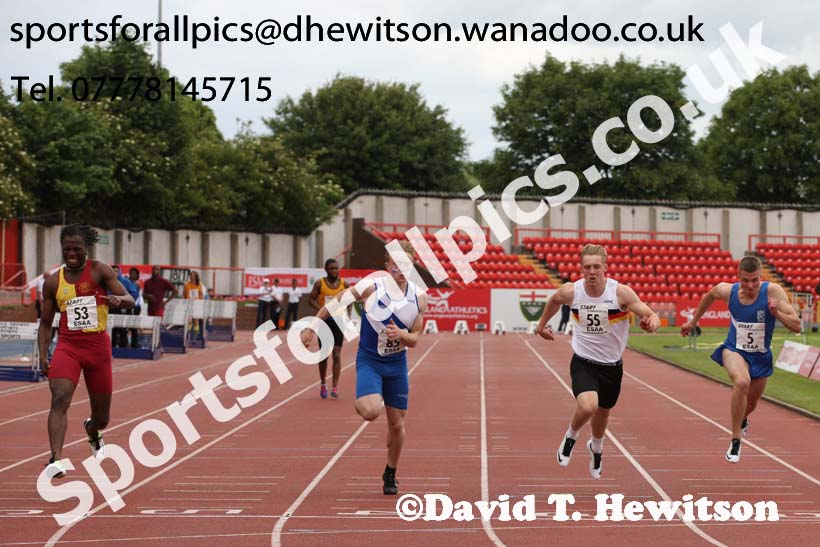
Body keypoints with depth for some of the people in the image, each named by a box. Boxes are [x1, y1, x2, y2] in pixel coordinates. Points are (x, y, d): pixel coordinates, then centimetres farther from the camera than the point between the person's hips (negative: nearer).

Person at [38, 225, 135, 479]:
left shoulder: (100, 271, -2)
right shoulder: (53, 282, 5)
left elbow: (130, 301, -10)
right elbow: (46, 323, 12)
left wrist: (118, 299, -34)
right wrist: (43, 355, 0)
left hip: (98, 346, 0)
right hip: (67, 346, 0)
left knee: (102, 417, 11)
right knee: (59, 399, -26)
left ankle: (92, 432, 49)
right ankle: (55, 459, -34)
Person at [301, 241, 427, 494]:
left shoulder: (419, 297, -5)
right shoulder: (372, 288, -14)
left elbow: (414, 339, 0)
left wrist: (401, 335, -23)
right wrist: (312, 326, 0)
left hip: (397, 364, 3)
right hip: (369, 360, -3)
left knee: (397, 424, 7)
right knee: (371, 411, -27)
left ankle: (390, 474, 29)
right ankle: (360, 403, 11)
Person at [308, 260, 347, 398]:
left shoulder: (343, 283, 3)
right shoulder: (320, 283, -2)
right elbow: (312, 299, -1)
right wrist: (321, 309, -19)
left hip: (338, 321, 1)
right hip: (324, 320, -1)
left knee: (337, 355, -8)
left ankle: (335, 388, -9)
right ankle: (323, 384, 24)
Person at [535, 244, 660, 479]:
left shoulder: (621, 292, -18)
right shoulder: (571, 291, -13)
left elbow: (651, 315, -19)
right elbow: (554, 300, 11)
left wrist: (651, 321, -43)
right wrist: (542, 324, 24)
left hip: (612, 365, 1)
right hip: (583, 362, -1)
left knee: (603, 413, 21)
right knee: (587, 407, -28)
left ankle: (596, 448, 56)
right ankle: (571, 437, 7)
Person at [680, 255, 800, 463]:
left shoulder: (773, 291, -23)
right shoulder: (727, 291, -17)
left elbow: (796, 327, -23)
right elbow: (709, 296, 9)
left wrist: (777, 313, -40)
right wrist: (693, 321, 18)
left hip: (761, 356, 2)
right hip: (734, 350, -1)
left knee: (751, 403, 22)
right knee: (742, 382, -35)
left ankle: (742, 420, 63)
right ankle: (735, 441, -22)